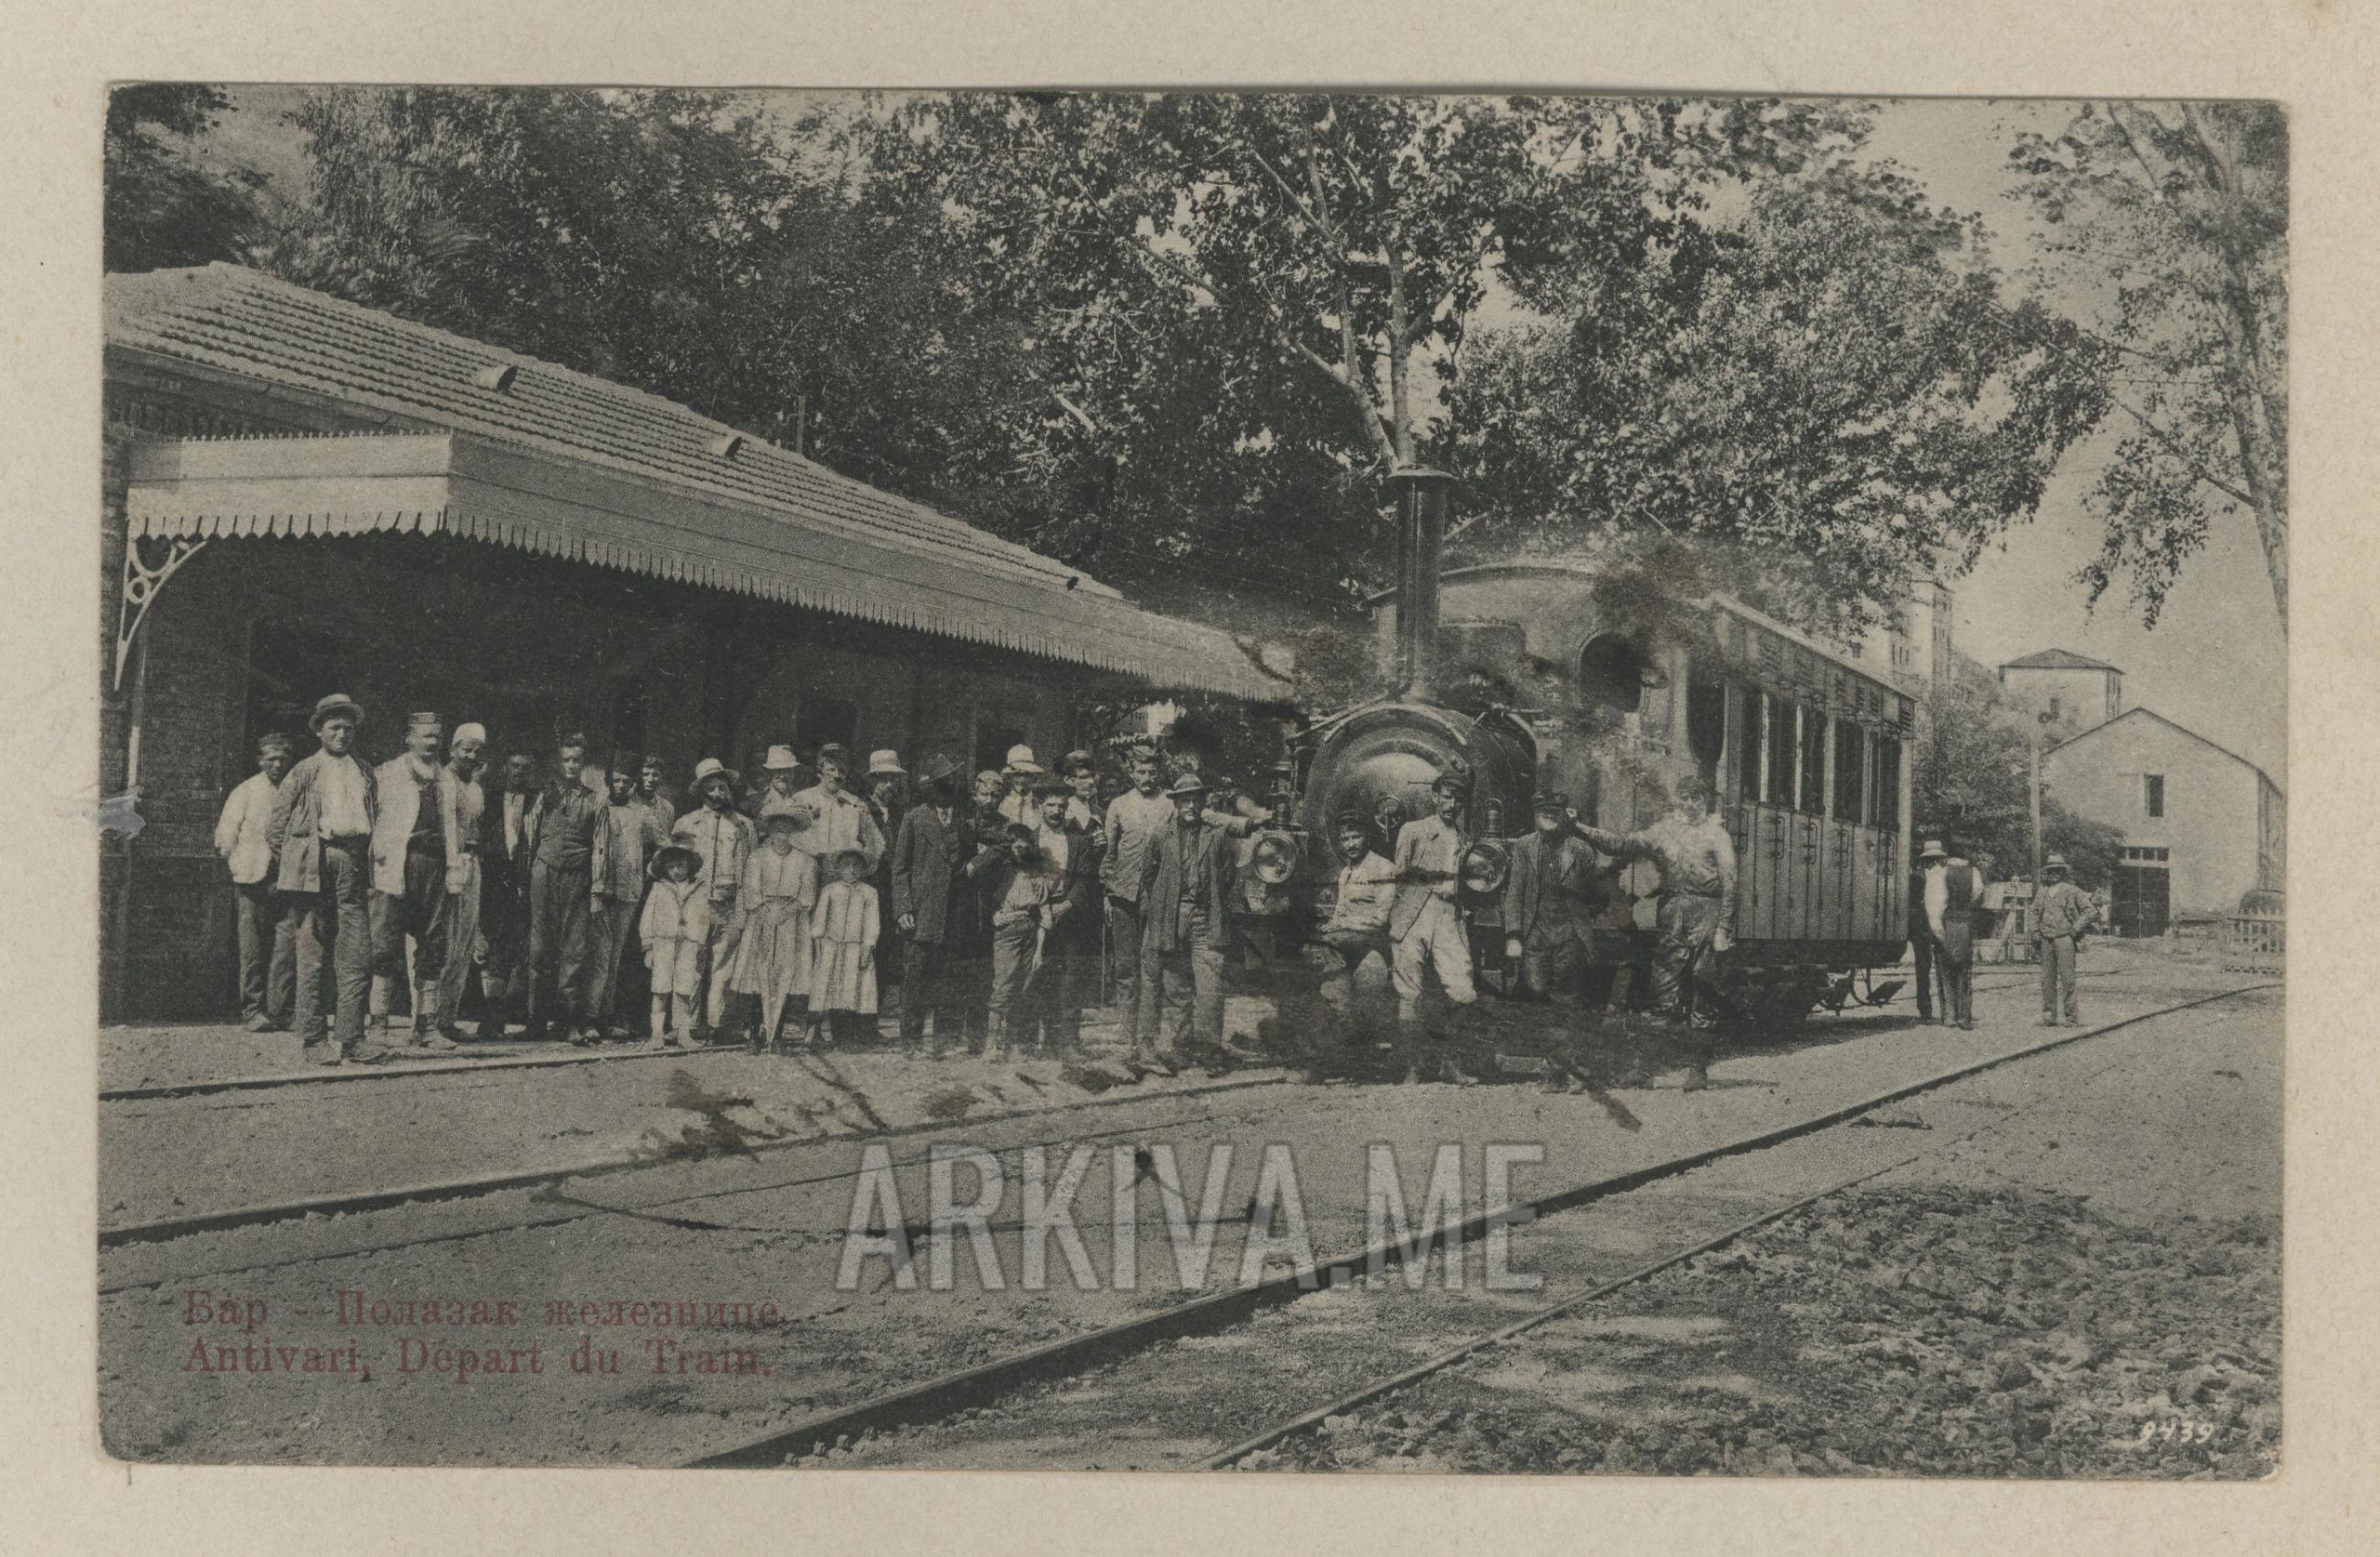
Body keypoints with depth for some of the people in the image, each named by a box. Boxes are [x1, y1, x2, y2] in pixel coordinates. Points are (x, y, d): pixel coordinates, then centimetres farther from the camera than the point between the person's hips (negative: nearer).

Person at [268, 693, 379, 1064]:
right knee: (313, 957, -1)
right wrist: (295, 861, 3)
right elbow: (275, 827, 8)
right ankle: (313, 1039, 4)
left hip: (354, 865, 3)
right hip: (314, 865, -3)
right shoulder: (304, 772, 8)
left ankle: (349, 1038, 2)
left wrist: (370, 860, 10)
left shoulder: (366, 773, 19)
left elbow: (377, 820, 22)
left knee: (357, 957, -3)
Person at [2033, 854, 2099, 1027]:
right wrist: (2035, 932, 17)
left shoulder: (2071, 891, -3)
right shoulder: (2043, 893, 13)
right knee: (2047, 979, 5)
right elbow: (2035, 912, 29)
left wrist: (2075, 929, -7)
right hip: (2046, 941, 5)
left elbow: (2091, 911, -4)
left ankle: (2071, 1016, -4)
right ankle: (2049, 1015, 11)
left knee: (2067, 979, -7)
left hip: (2064, 939, -5)